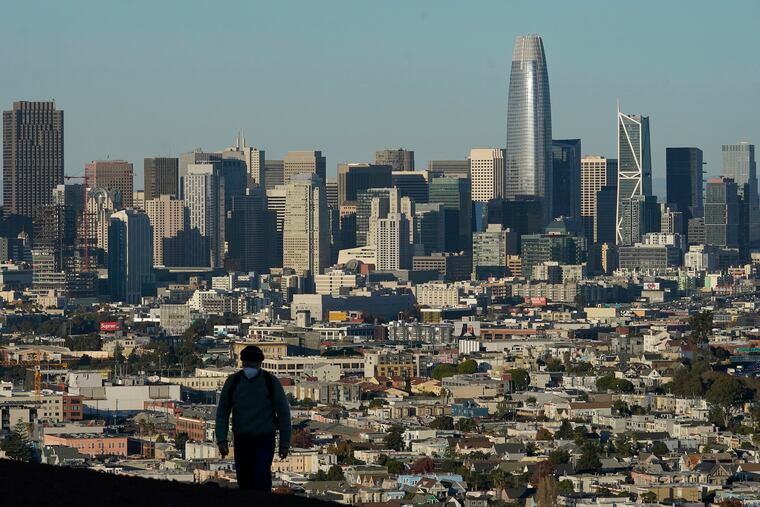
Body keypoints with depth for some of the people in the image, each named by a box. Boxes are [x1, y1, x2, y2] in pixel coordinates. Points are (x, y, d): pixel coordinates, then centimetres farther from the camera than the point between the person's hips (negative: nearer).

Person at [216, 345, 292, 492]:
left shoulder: (271, 382, -12)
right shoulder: (233, 381, -6)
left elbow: (283, 412, -5)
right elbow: (222, 411, -1)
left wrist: (285, 443, -5)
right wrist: (221, 440, -10)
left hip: (265, 440, -3)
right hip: (242, 439, 3)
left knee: (261, 477, -21)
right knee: (244, 482, 7)